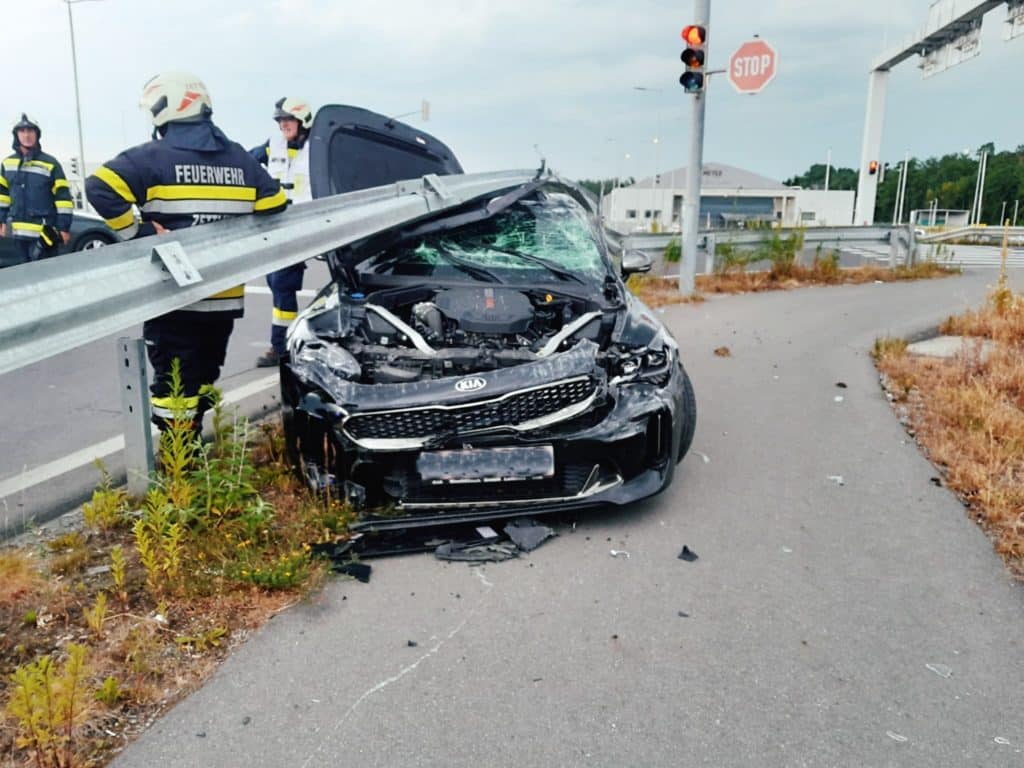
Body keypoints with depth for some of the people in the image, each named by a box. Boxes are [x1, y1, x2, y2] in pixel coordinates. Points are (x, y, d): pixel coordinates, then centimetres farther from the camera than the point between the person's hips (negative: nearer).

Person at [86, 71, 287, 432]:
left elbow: (100, 187, -20)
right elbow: (275, 208, 9)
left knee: (174, 384, 0)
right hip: (225, 297, 6)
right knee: (202, 377, 20)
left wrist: (139, 233, -11)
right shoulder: (240, 159, 8)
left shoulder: (154, 157, -8)